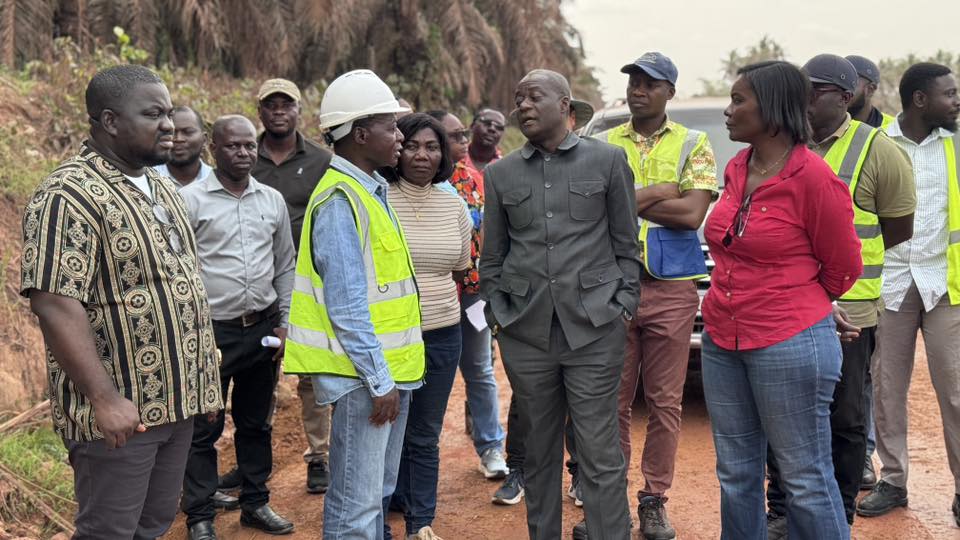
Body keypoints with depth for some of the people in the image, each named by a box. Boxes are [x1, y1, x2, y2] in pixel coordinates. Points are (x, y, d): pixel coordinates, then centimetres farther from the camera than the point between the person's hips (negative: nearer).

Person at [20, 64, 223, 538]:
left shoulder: (162, 188, 12)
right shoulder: (70, 196, -16)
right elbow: (55, 304, -22)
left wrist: (205, 379, 17)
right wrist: (105, 398, -24)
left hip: (175, 400, 8)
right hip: (119, 410, -8)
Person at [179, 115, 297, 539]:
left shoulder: (273, 200, 7)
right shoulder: (191, 199, -7)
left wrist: (284, 322, 8)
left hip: (264, 327, 5)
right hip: (212, 330, -4)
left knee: (256, 423, 16)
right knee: (204, 428, 4)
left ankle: (256, 503, 29)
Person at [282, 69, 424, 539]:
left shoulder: (372, 189, 12)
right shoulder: (341, 200, -18)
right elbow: (347, 305, -21)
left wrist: (391, 373, 15)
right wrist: (379, 381, -18)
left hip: (388, 367, 10)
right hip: (364, 374, -10)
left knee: (380, 491, 19)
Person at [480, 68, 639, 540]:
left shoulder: (607, 160, 3)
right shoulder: (500, 174, 10)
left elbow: (626, 243, 6)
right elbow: (492, 255, 14)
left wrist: (622, 305, -1)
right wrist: (496, 313, 7)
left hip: (594, 327, -2)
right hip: (525, 332, 3)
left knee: (600, 456, -1)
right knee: (539, 452, 11)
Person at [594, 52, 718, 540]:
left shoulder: (693, 144, 5)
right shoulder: (604, 144, 9)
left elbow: (693, 213, -9)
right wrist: (659, 192, -10)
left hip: (672, 288, -1)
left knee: (665, 402, 6)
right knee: (613, 400, 6)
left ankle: (654, 499, 18)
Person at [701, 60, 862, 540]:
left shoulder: (812, 177, -14)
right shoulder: (736, 169, 7)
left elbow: (842, 268, -4)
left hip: (790, 346, -7)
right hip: (722, 341, 7)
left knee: (804, 478, 3)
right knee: (735, 473, 14)